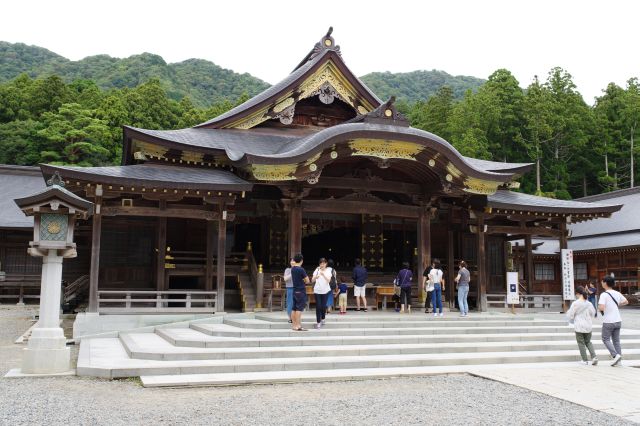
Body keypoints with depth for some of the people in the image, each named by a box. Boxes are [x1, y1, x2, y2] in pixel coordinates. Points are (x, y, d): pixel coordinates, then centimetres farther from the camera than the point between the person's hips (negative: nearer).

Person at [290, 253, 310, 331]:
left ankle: (293, 325, 13)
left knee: (294, 308, 9)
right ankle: (298, 326, -11)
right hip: (301, 291, -8)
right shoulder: (301, 270, -15)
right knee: (299, 309, -8)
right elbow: (307, 281, -9)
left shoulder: (292, 269, 6)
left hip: (295, 290, 8)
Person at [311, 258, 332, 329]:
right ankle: (318, 322, 0)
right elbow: (312, 281, -9)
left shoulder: (328, 271, -1)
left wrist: (323, 275, -31)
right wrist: (315, 277, -31)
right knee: (318, 306, -6)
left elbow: (328, 280, -15)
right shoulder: (317, 270, -1)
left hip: (325, 291, 0)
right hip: (317, 291, 0)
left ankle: (323, 319, 28)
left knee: (323, 306, 3)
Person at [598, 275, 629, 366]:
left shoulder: (604, 295, -16)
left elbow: (601, 308, -25)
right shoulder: (617, 293, 5)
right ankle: (619, 359, 9)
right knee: (616, 340, 13)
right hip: (618, 321, 6)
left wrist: (598, 308, -4)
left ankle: (615, 355, -10)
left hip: (608, 322, -6)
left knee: (606, 339, 7)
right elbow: (626, 301, 22)